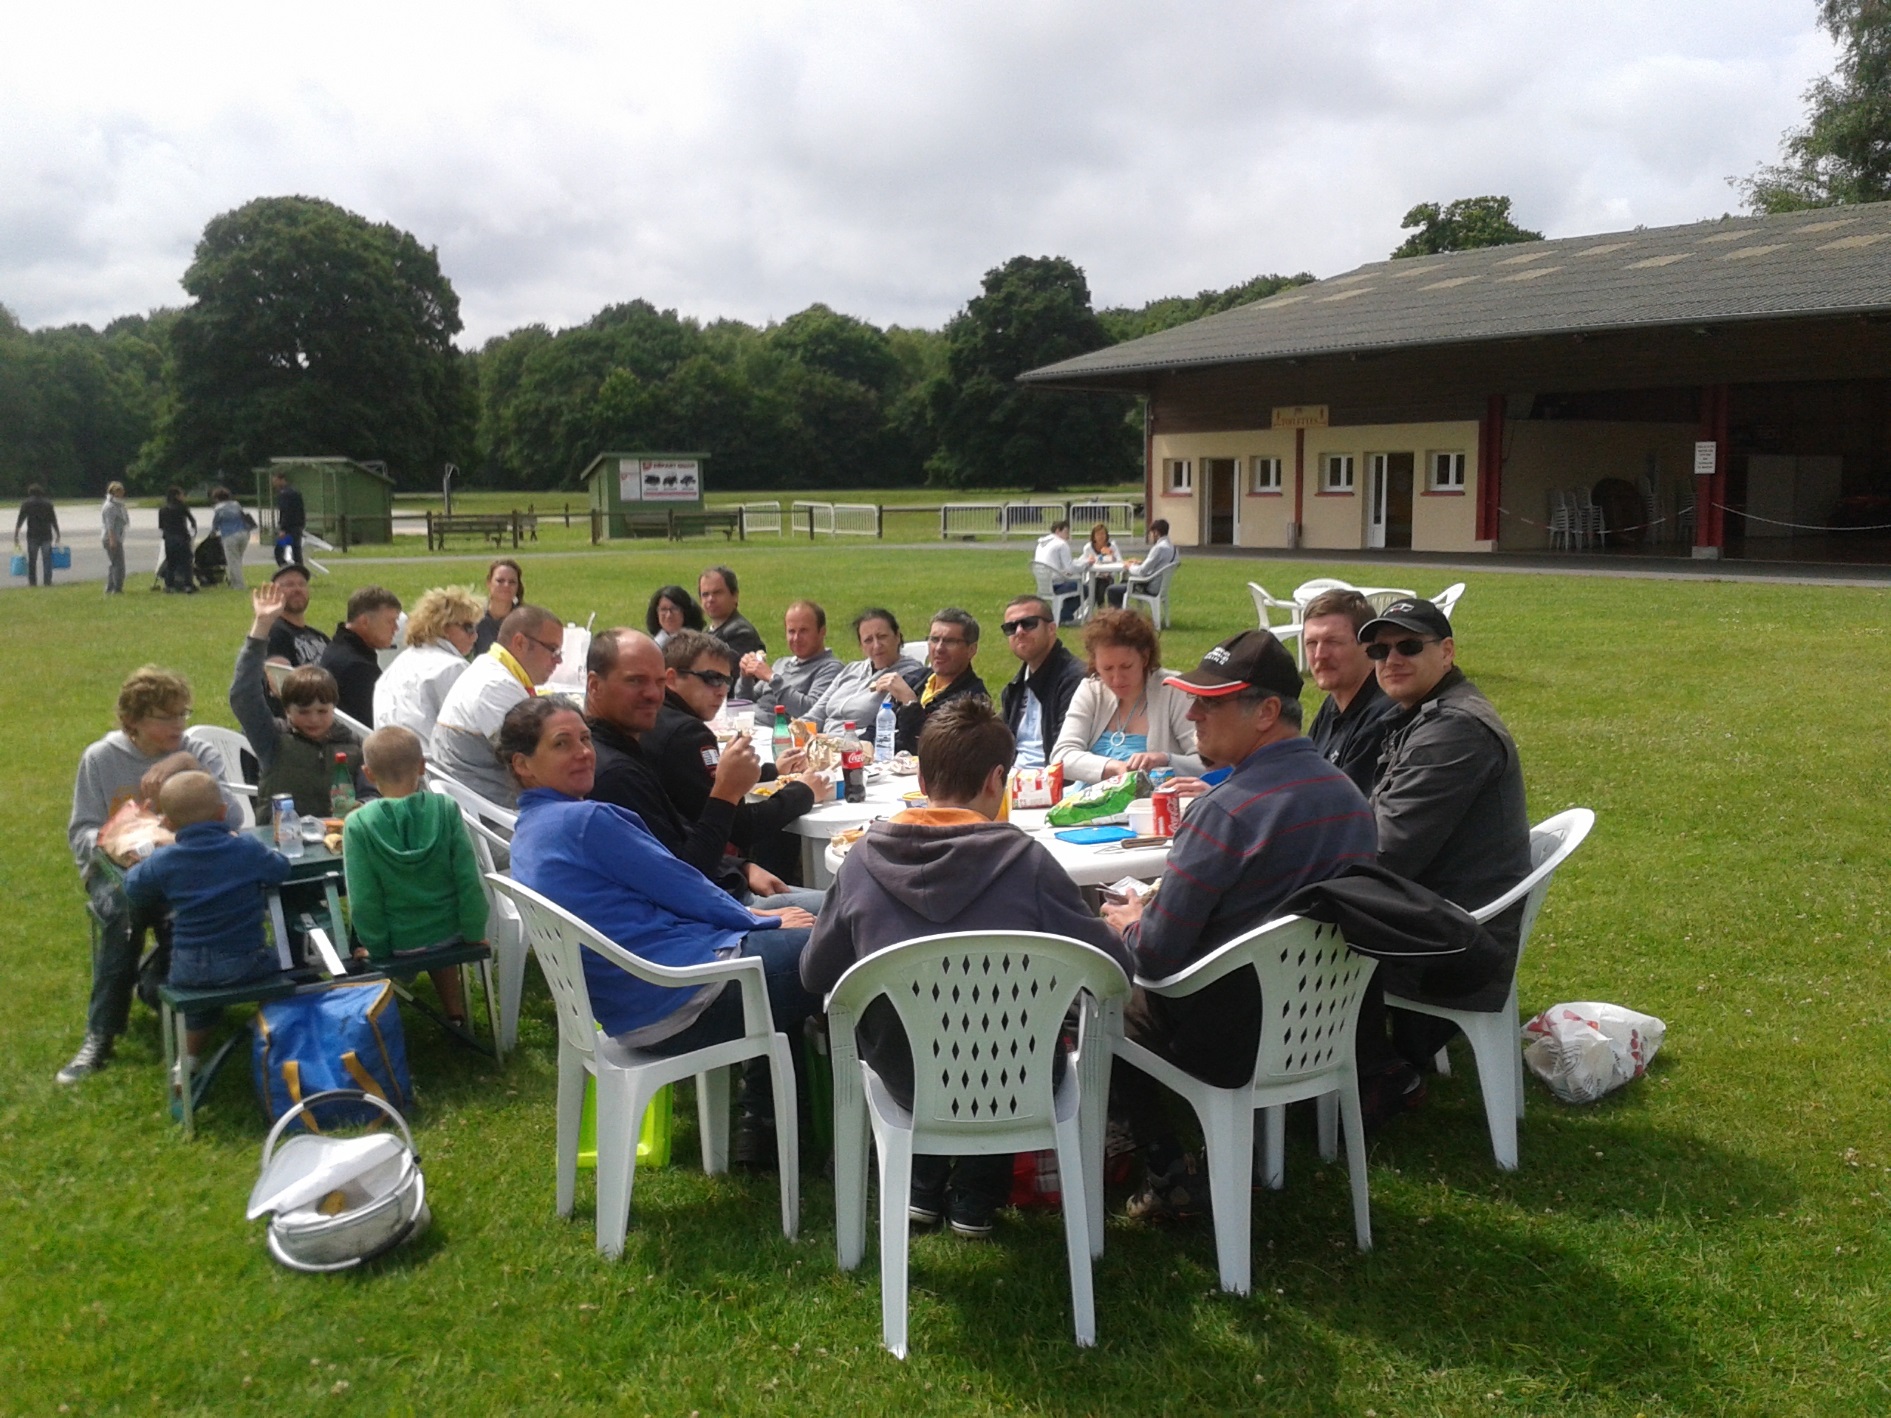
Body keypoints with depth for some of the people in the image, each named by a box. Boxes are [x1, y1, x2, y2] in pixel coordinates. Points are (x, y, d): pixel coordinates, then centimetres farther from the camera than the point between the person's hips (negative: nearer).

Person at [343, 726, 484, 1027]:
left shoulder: (358, 824, -19)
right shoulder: (446, 810, -16)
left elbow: (363, 900, -15)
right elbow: (468, 881, -13)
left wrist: (376, 949, -1)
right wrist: (474, 932, 1)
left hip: (397, 944, -1)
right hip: (448, 932, 1)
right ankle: (454, 1014, 37)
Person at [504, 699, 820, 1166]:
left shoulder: (527, 835, 14)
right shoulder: (585, 821, -17)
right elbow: (680, 888, -10)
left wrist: (752, 915, 12)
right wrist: (763, 922, 6)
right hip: (680, 999, -10)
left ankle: (760, 1125, 25)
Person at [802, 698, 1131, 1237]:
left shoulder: (864, 859, -10)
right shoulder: (1025, 860, -17)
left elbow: (817, 976, 1)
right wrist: (1122, 927, 12)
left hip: (908, 1084, 2)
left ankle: (925, 1185, 35)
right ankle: (977, 1195, 33)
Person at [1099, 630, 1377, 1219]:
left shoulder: (1226, 811, -26)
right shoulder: (1349, 794, 0)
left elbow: (1156, 956, -22)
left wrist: (1131, 924, 2)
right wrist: (1155, 915, 16)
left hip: (1231, 1039, -8)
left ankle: (1169, 1174, 17)